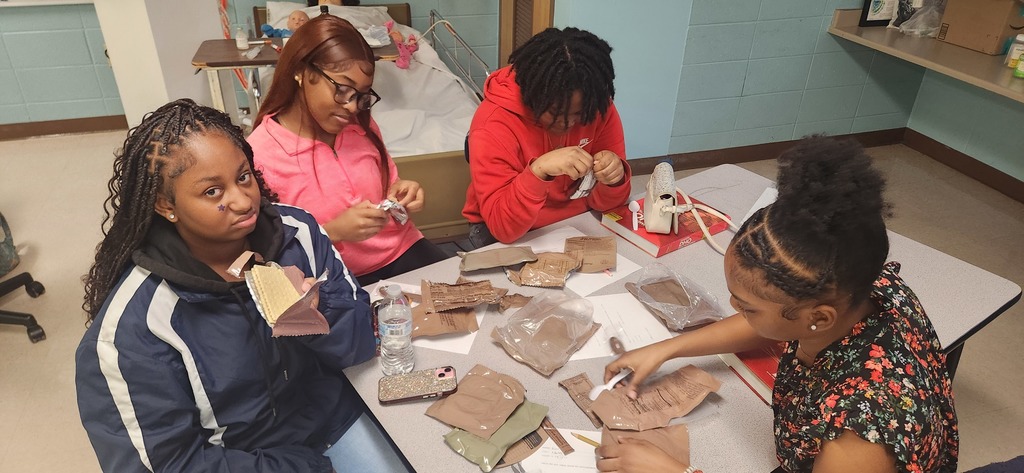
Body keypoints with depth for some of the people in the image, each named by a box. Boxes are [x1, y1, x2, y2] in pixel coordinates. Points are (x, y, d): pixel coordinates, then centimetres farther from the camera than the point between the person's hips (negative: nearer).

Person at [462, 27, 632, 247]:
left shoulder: (598, 109, -10)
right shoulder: (494, 123, -21)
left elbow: (604, 202, -6)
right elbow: (503, 225, -24)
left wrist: (615, 177, -25)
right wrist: (538, 171, -37)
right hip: (507, 236, -3)